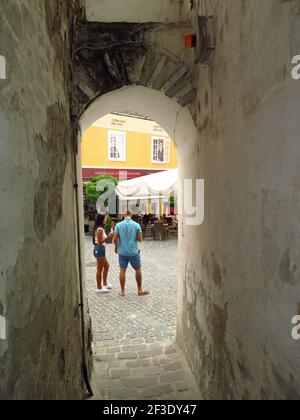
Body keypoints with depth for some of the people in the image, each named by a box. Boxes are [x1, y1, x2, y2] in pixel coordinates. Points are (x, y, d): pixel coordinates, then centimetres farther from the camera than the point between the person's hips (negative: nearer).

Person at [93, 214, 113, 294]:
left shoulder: (99, 228, 11)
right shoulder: (100, 229, -19)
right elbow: (100, 242, -22)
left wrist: (108, 236, 10)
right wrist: (108, 236, -22)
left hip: (100, 249, 11)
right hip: (100, 249, -11)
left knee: (106, 266, 21)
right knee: (100, 269, 1)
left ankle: (105, 284, 32)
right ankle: (99, 288, 12)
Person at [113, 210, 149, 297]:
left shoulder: (118, 225, -7)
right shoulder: (136, 225, -9)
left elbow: (115, 239, -8)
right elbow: (140, 239, -8)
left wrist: (116, 247, 10)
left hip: (122, 252, 1)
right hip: (134, 252, -1)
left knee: (122, 271, 9)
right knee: (138, 270, 13)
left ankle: (122, 291, 17)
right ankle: (140, 289, 22)